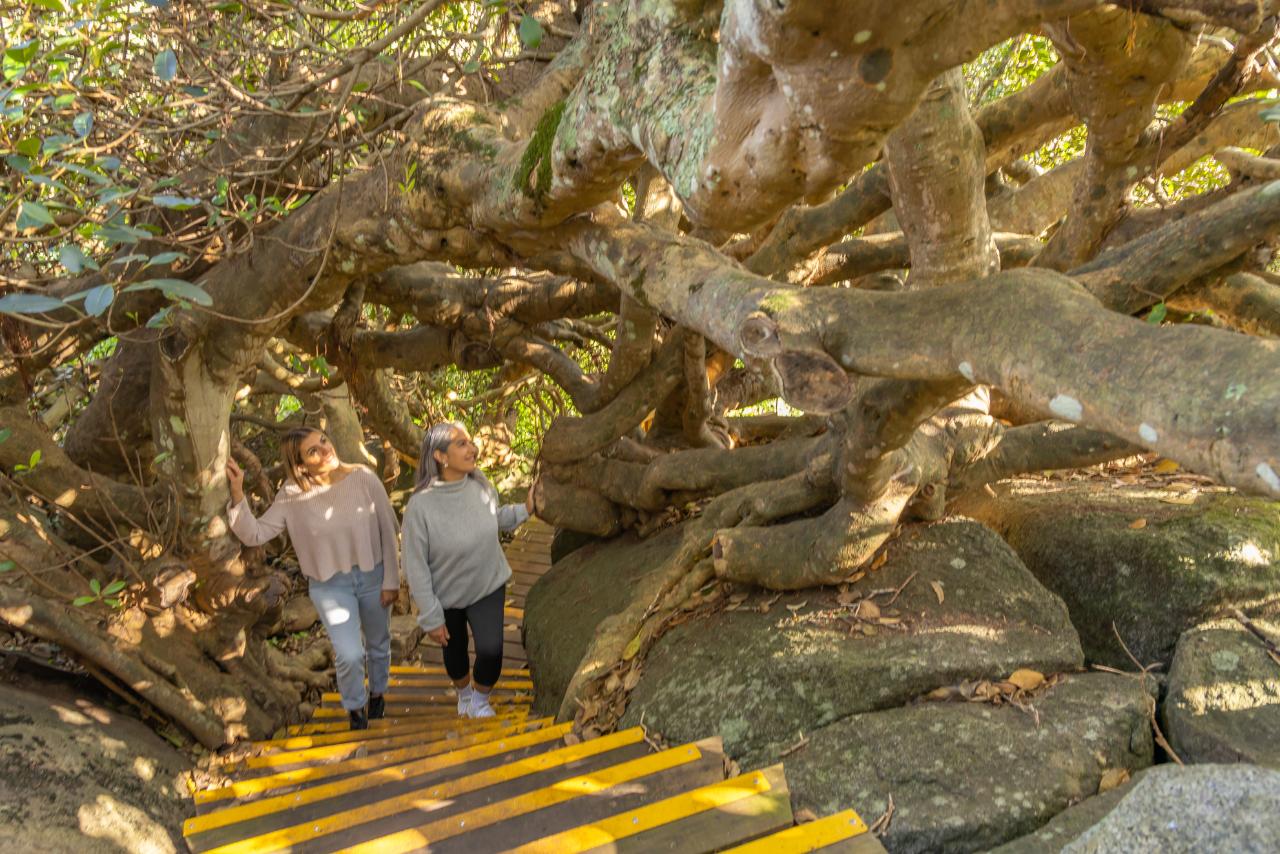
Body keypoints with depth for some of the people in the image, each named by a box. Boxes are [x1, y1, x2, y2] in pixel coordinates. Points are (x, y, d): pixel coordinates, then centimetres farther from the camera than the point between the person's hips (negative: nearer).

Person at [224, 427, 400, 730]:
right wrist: (237, 495, -30)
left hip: (373, 576, 1)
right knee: (349, 654, -10)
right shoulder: (291, 497, -14)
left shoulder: (364, 479, -18)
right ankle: (355, 707, 22)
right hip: (329, 585, -1)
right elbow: (254, 535, -17)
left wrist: (391, 580, -8)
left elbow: (388, 531, -10)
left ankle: (377, 692, 51)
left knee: (379, 643, 20)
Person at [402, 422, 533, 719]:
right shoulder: (421, 505, -28)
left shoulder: (480, 484, -16)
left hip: (488, 586, 2)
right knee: (454, 653, 19)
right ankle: (464, 694, 54)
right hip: (447, 595, -2)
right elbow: (416, 566, -19)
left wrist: (524, 509, -11)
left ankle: (479, 700, 23)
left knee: (491, 652, -11)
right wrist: (431, 617, -14)